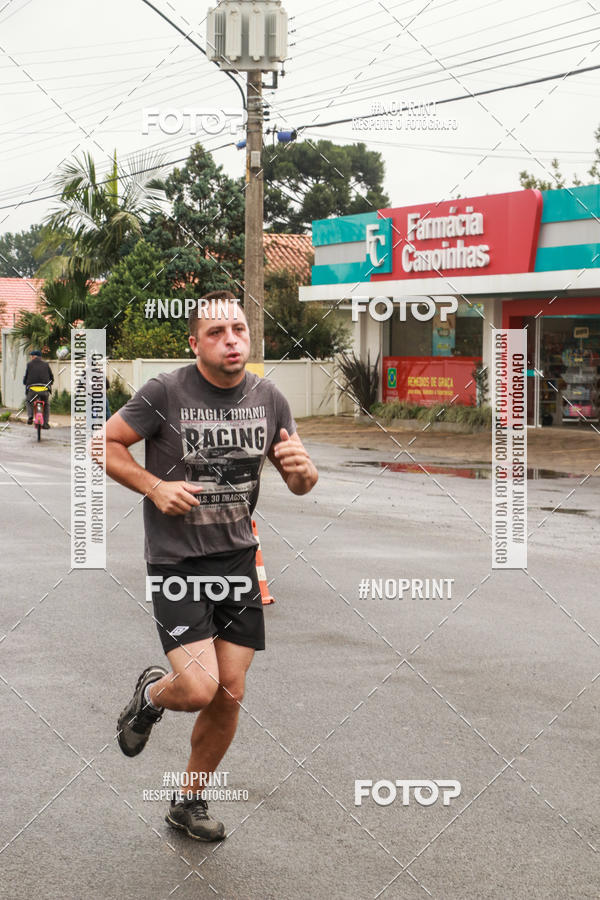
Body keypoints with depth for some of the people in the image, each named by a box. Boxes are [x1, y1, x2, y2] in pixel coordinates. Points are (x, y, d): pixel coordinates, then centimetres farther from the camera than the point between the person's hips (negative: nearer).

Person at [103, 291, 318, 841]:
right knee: (198, 688, -17)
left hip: (238, 559, 5)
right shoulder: (165, 393, -12)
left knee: (230, 696, 7)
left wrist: (302, 467, -15)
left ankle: (190, 802, 28)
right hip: (176, 563, -5)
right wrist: (155, 487, -16)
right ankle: (151, 695, 21)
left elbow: (301, 485, 8)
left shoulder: (268, 398, 2)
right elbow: (106, 444, -3)